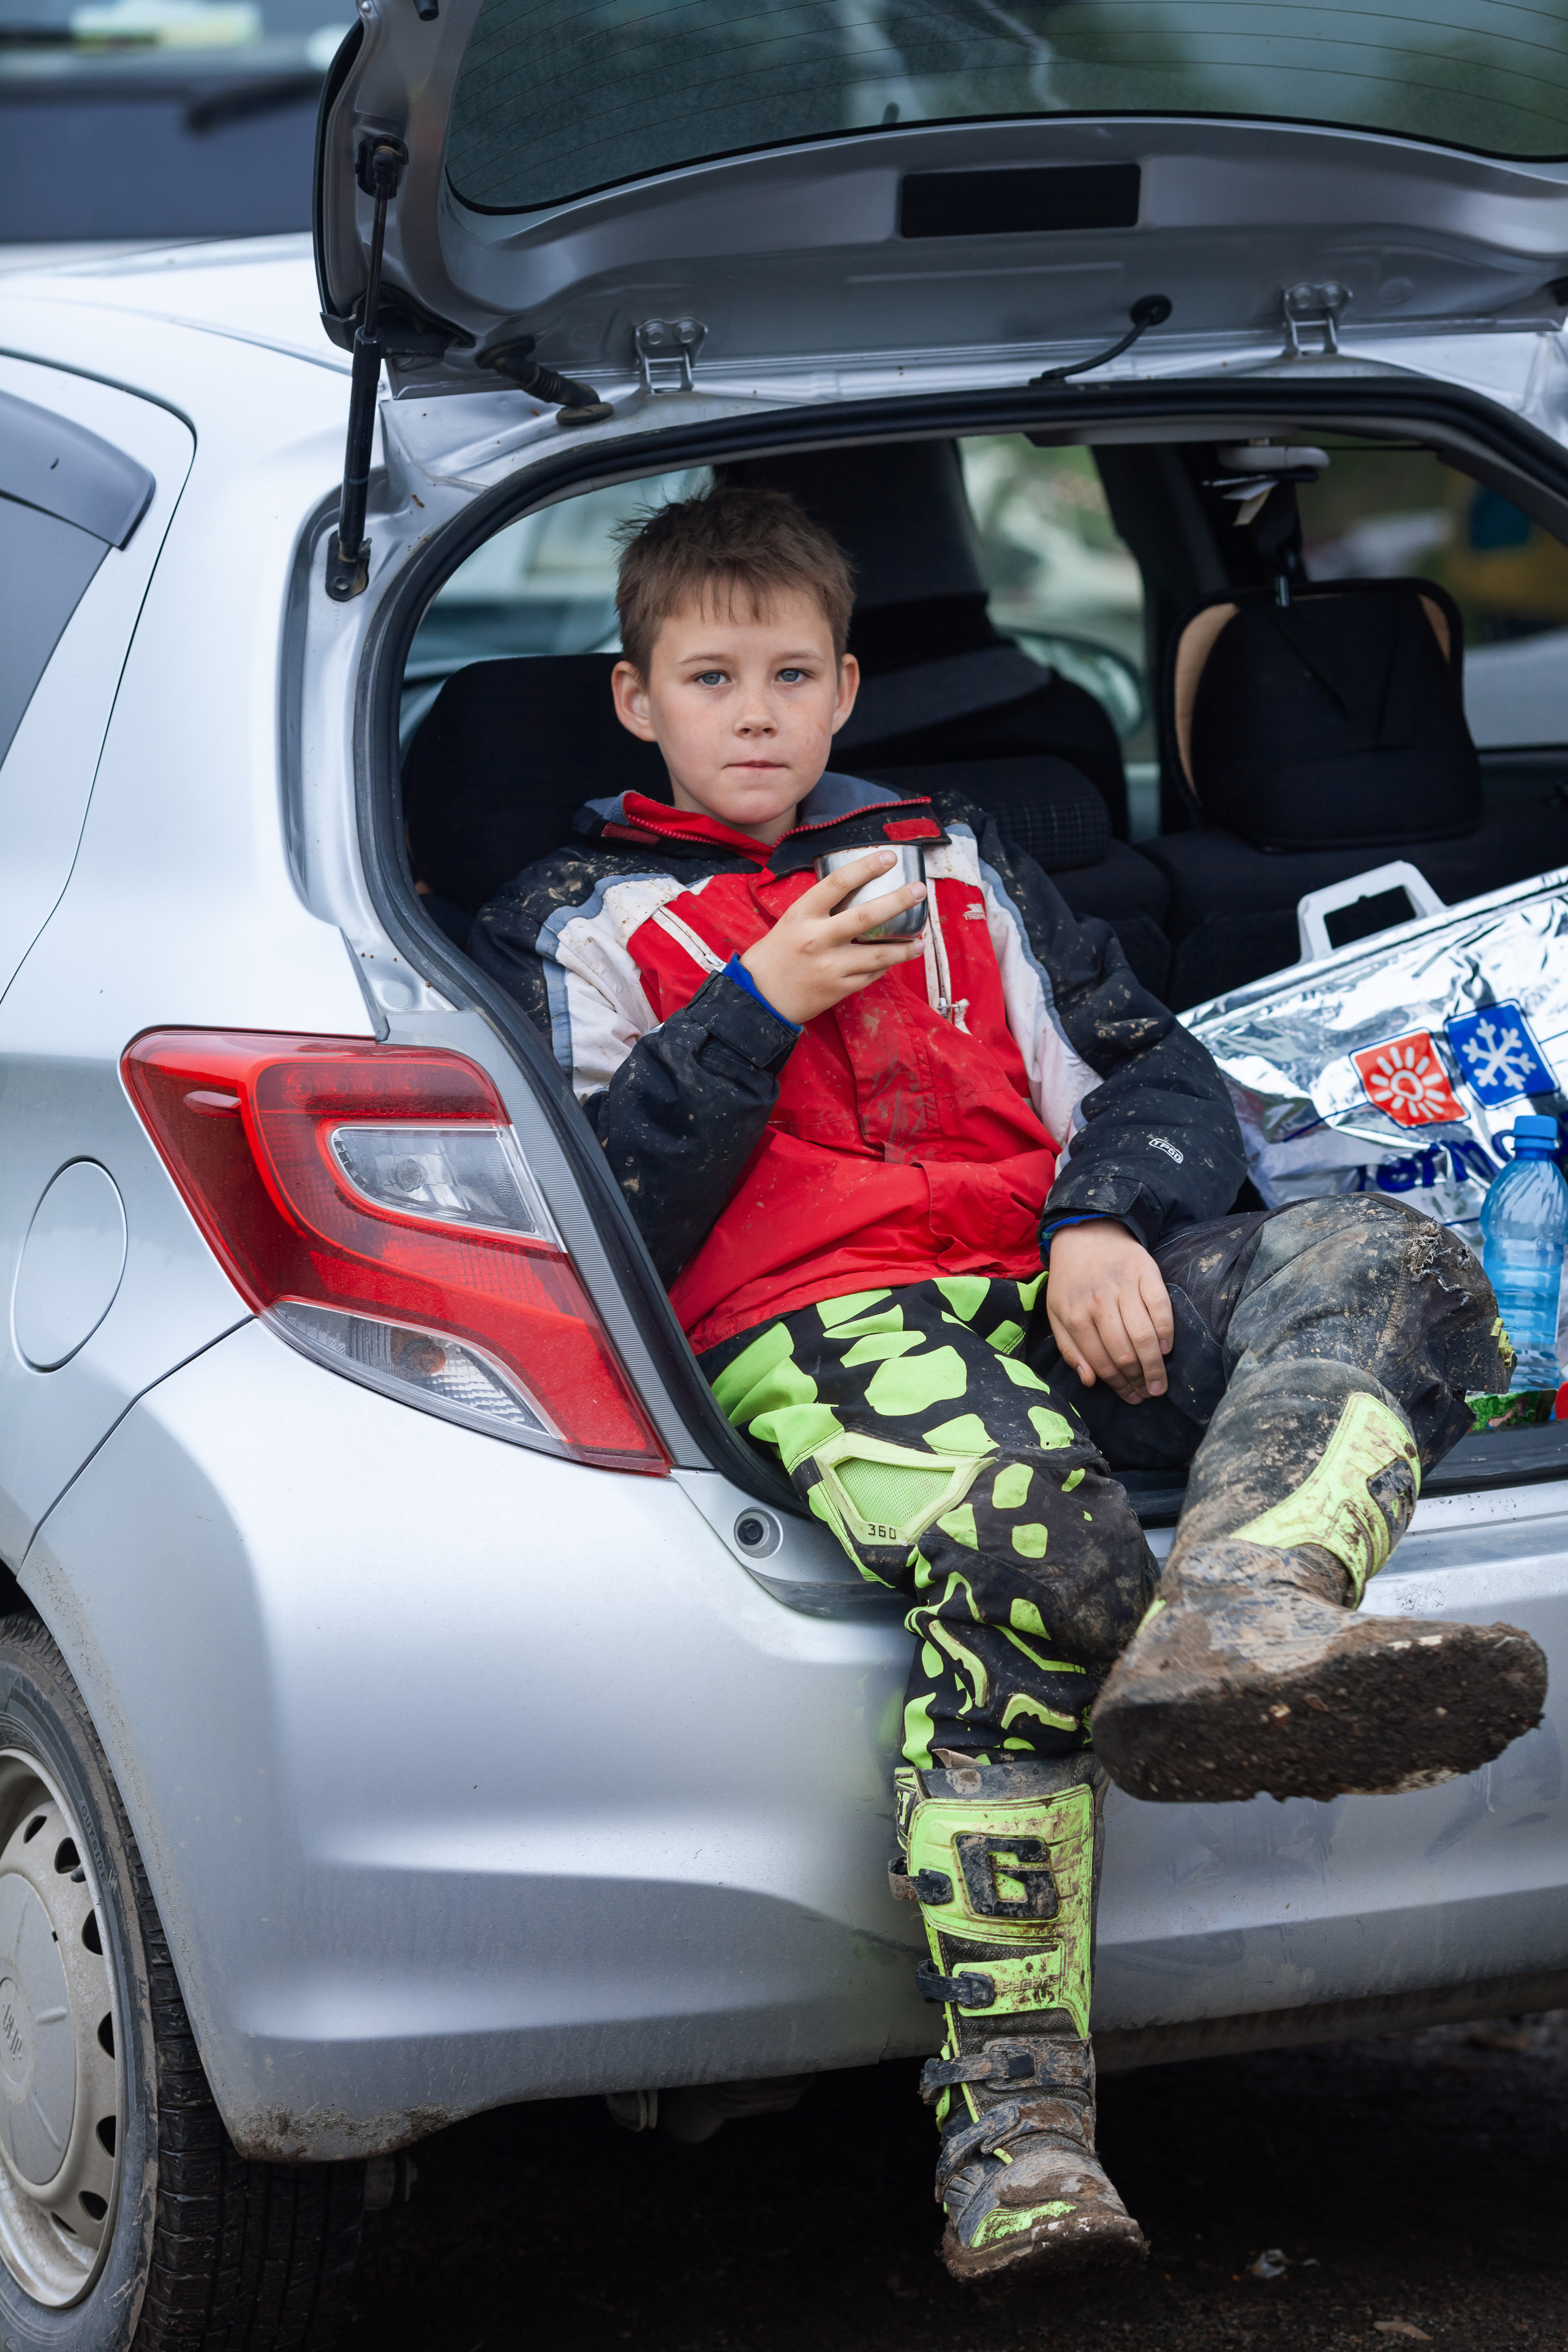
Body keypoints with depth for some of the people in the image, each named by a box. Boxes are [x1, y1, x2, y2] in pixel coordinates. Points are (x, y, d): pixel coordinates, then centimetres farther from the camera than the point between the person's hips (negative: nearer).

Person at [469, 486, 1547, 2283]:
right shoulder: (572, 928, 22)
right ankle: (1015, 2129, -40)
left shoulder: (953, 861, 33)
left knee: (1393, 1260, -26)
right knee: (1031, 1547, -38)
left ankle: (1241, 1610, -57)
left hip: (1052, 1287, 4)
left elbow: (1152, 1070, 23)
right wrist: (762, 1004, -2)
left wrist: (1106, 1223, 0)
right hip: (811, 1315, -4)